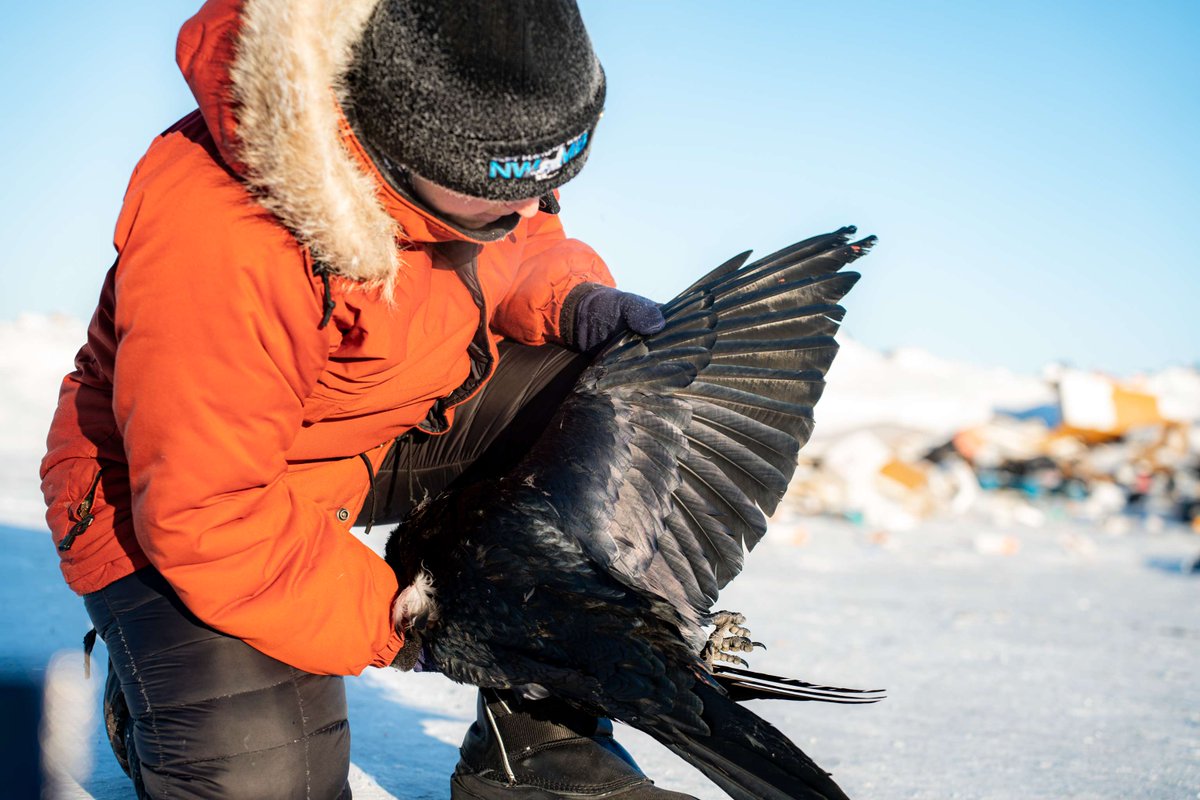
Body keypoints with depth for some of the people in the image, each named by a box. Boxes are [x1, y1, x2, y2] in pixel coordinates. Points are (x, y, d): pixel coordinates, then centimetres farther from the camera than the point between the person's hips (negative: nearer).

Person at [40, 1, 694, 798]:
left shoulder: (479, 121, -14)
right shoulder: (219, 242, -37)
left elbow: (520, 250, 8)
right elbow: (208, 519, -31)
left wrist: (570, 296, -16)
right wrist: (395, 621, -23)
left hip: (383, 431, 7)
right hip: (176, 498, -7)